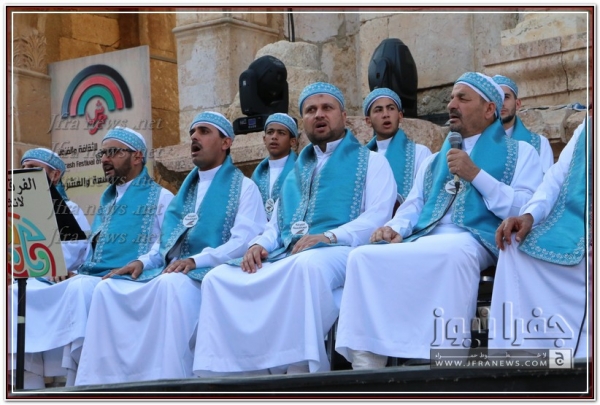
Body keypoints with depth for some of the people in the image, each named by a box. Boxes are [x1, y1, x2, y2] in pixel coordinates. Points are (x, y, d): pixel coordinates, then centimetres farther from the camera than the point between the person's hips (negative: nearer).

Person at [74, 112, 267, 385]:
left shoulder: (243, 187, 5)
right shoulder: (186, 189, 27)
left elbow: (245, 240, -11)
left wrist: (197, 260, -24)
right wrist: (143, 262, 2)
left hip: (211, 273, -7)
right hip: (172, 271, 7)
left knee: (171, 284, -39)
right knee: (108, 288, -14)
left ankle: (167, 384, -40)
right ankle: (103, 380, -21)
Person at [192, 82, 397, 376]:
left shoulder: (370, 161, 14)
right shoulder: (296, 172, 31)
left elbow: (378, 217, -2)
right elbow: (276, 225, 27)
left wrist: (329, 236, -18)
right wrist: (259, 245, 2)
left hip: (337, 252, -6)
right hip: (284, 257, 6)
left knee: (307, 264, -41)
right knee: (219, 278, -16)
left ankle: (301, 368, -42)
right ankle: (219, 374, -22)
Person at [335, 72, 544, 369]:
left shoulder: (519, 152, 13)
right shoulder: (435, 161, 31)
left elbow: (525, 212, -2)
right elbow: (412, 208, 22)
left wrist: (476, 174, -7)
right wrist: (395, 229, -1)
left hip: (476, 240, -5)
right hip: (422, 242, 5)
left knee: (454, 254, -41)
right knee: (364, 256, -22)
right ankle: (366, 363, -28)